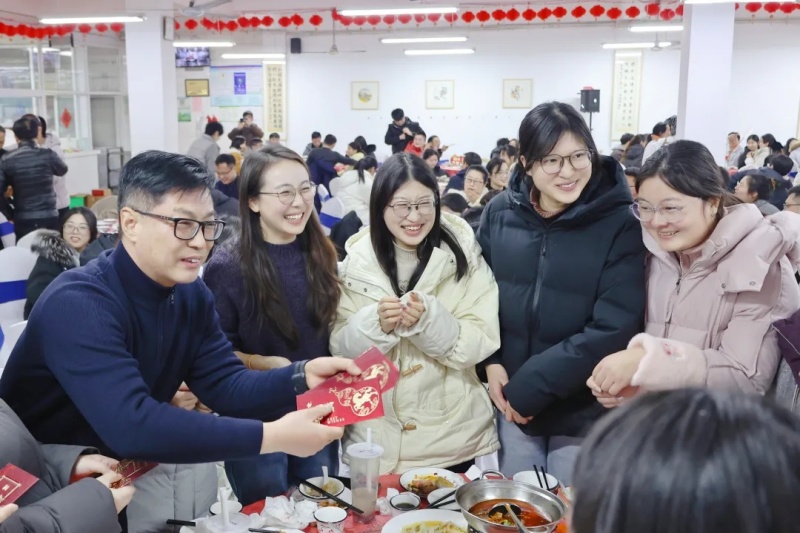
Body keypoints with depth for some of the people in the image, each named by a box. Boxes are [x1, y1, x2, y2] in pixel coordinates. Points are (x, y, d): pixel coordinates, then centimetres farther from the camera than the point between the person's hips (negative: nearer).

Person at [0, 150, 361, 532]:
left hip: (130, 467, 7)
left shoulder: (191, 294, -4)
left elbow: (226, 386, -7)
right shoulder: (78, 303, -28)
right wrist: (271, 437, -40)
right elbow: (132, 425, -38)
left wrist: (301, 377, -26)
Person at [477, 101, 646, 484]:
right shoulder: (501, 212, -3)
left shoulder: (618, 226, -14)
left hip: (584, 406, -3)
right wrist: (491, 361, -9)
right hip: (510, 401, 3)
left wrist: (531, 385, -19)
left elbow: (614, 329, -18)